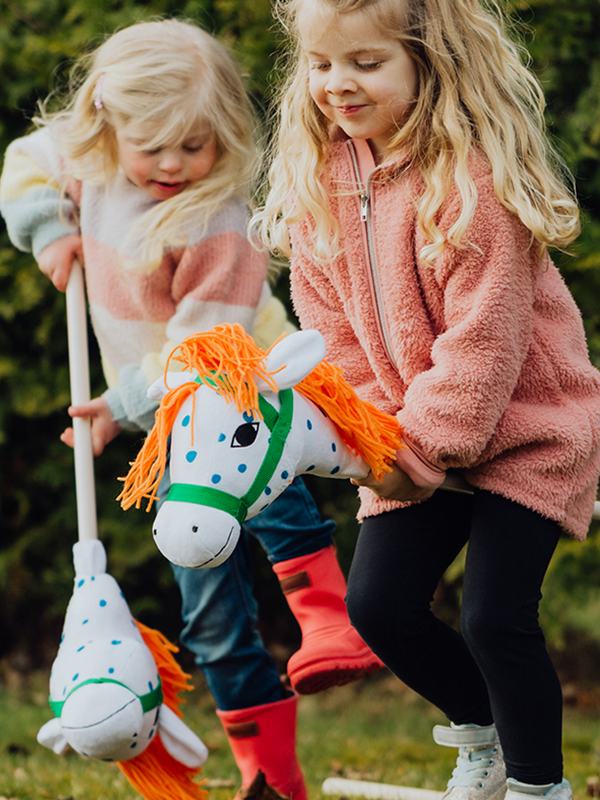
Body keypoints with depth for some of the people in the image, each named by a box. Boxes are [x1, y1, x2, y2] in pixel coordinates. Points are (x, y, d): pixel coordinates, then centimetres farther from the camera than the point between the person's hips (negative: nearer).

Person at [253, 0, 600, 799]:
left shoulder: (474, 178, -24)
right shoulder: (316, 179, -3)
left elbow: (483, 340, -24)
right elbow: (332, 329, 1)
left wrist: (425, 447, -22)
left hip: (526, 426, -7)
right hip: (409, 440, 7)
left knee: (495, 619, -12)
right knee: (377, 605, 3)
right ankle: (481, 732, 29)